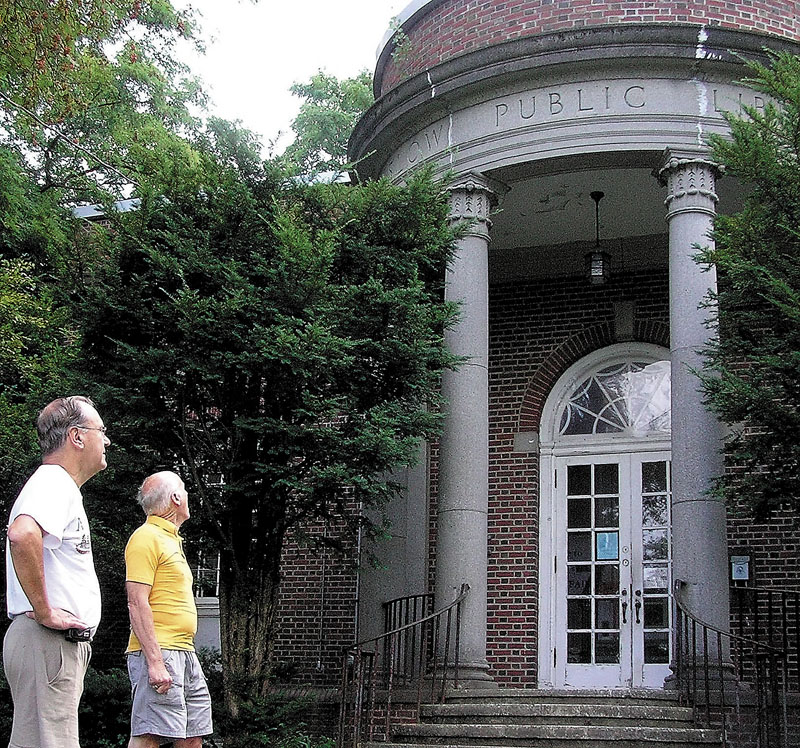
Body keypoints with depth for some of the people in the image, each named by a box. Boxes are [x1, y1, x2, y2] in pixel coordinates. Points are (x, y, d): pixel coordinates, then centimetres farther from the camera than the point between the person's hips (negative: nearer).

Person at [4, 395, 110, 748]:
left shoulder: (60, 487, 22)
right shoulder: (53, 484, -11)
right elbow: (22, 535, -32)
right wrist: (44, 611, -25)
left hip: (62, 643, 10)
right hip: (48, 641, -10)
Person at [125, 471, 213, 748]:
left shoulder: (171, 539, 21)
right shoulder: (146, 538, -8)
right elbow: (137, 603, -16)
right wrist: (155, 661, -22)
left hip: (185, 653, 10)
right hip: (159, 652, -10)